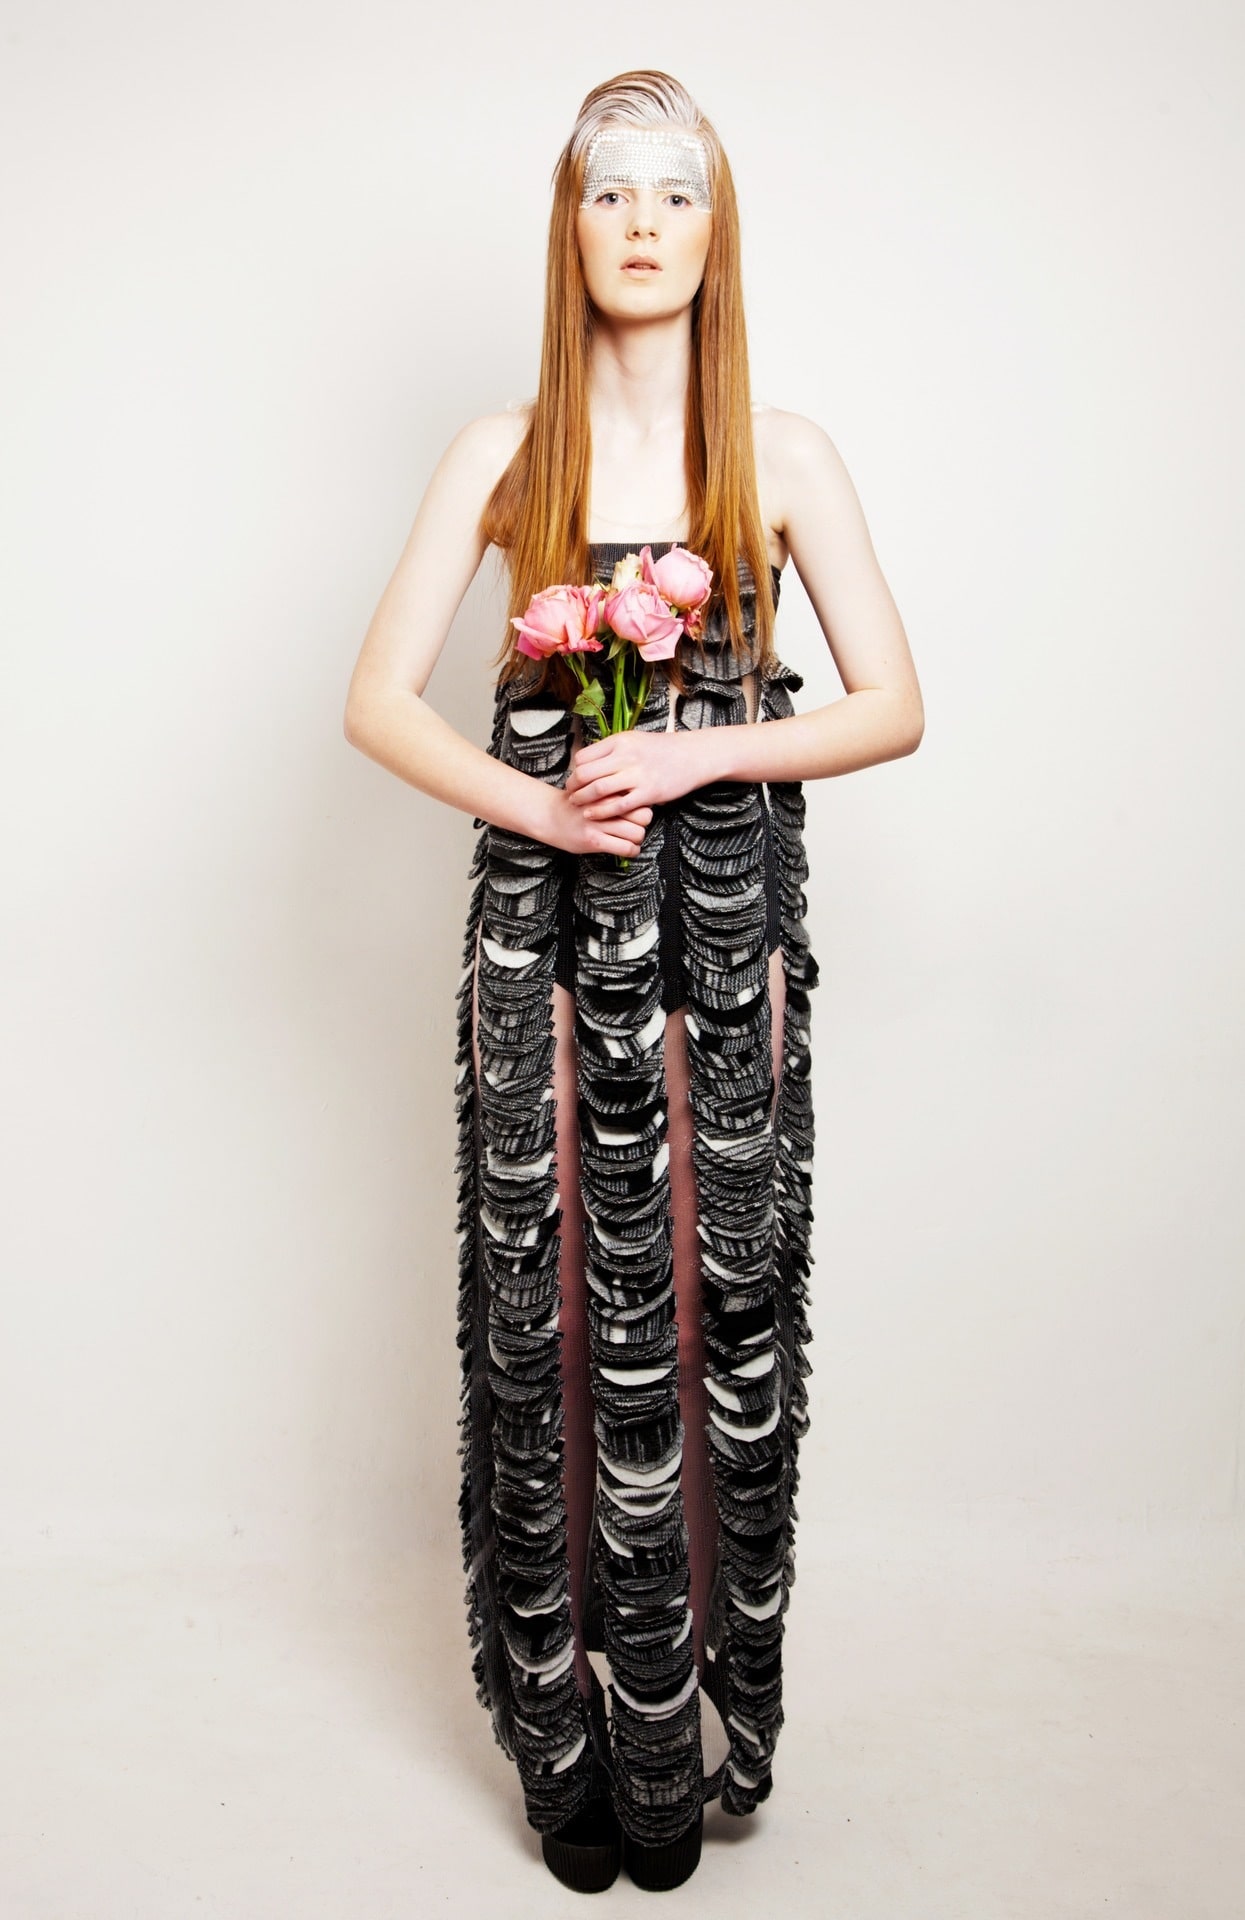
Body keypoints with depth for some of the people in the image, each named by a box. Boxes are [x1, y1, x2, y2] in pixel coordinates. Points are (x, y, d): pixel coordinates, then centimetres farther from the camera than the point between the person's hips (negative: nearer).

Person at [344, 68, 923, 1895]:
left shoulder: (782, 453, 5)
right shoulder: (505, 451, 6)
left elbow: (895, 706, 1)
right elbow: (378, 698, 2)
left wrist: (689, 755, -12)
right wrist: (540, 800, -12)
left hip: (731, 919, 0)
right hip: (548, 917, 0)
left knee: (719, 1299, 3)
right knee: (557, 1300, 3)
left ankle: (699, 1724, 23)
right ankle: (577, 1739, 21)